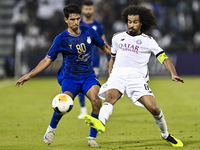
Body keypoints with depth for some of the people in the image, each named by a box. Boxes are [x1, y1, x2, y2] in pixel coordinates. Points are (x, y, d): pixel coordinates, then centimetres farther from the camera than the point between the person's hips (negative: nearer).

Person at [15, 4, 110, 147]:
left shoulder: (89, 33, 0)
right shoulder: (61, 39, -7)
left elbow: (105, 47, 18)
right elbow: (47, 60, -2)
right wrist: (29, 75, -9)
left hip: (88, 76, 2)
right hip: (69, 78, -2)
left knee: (96, 101, -26)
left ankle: (92, 138, -10)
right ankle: (52, 128, 2)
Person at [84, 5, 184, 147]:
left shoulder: (148, 41, 9)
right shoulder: (117, 38, 19)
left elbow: (164, 58, 5)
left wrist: (174, 74, -11)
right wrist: (110, 75, 25)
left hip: (137, 77, -1)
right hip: (118, 75, 2)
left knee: (153, 108, -13)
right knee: (110, 97, -31)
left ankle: (166, 135, 13)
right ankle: (101, 123, -60)